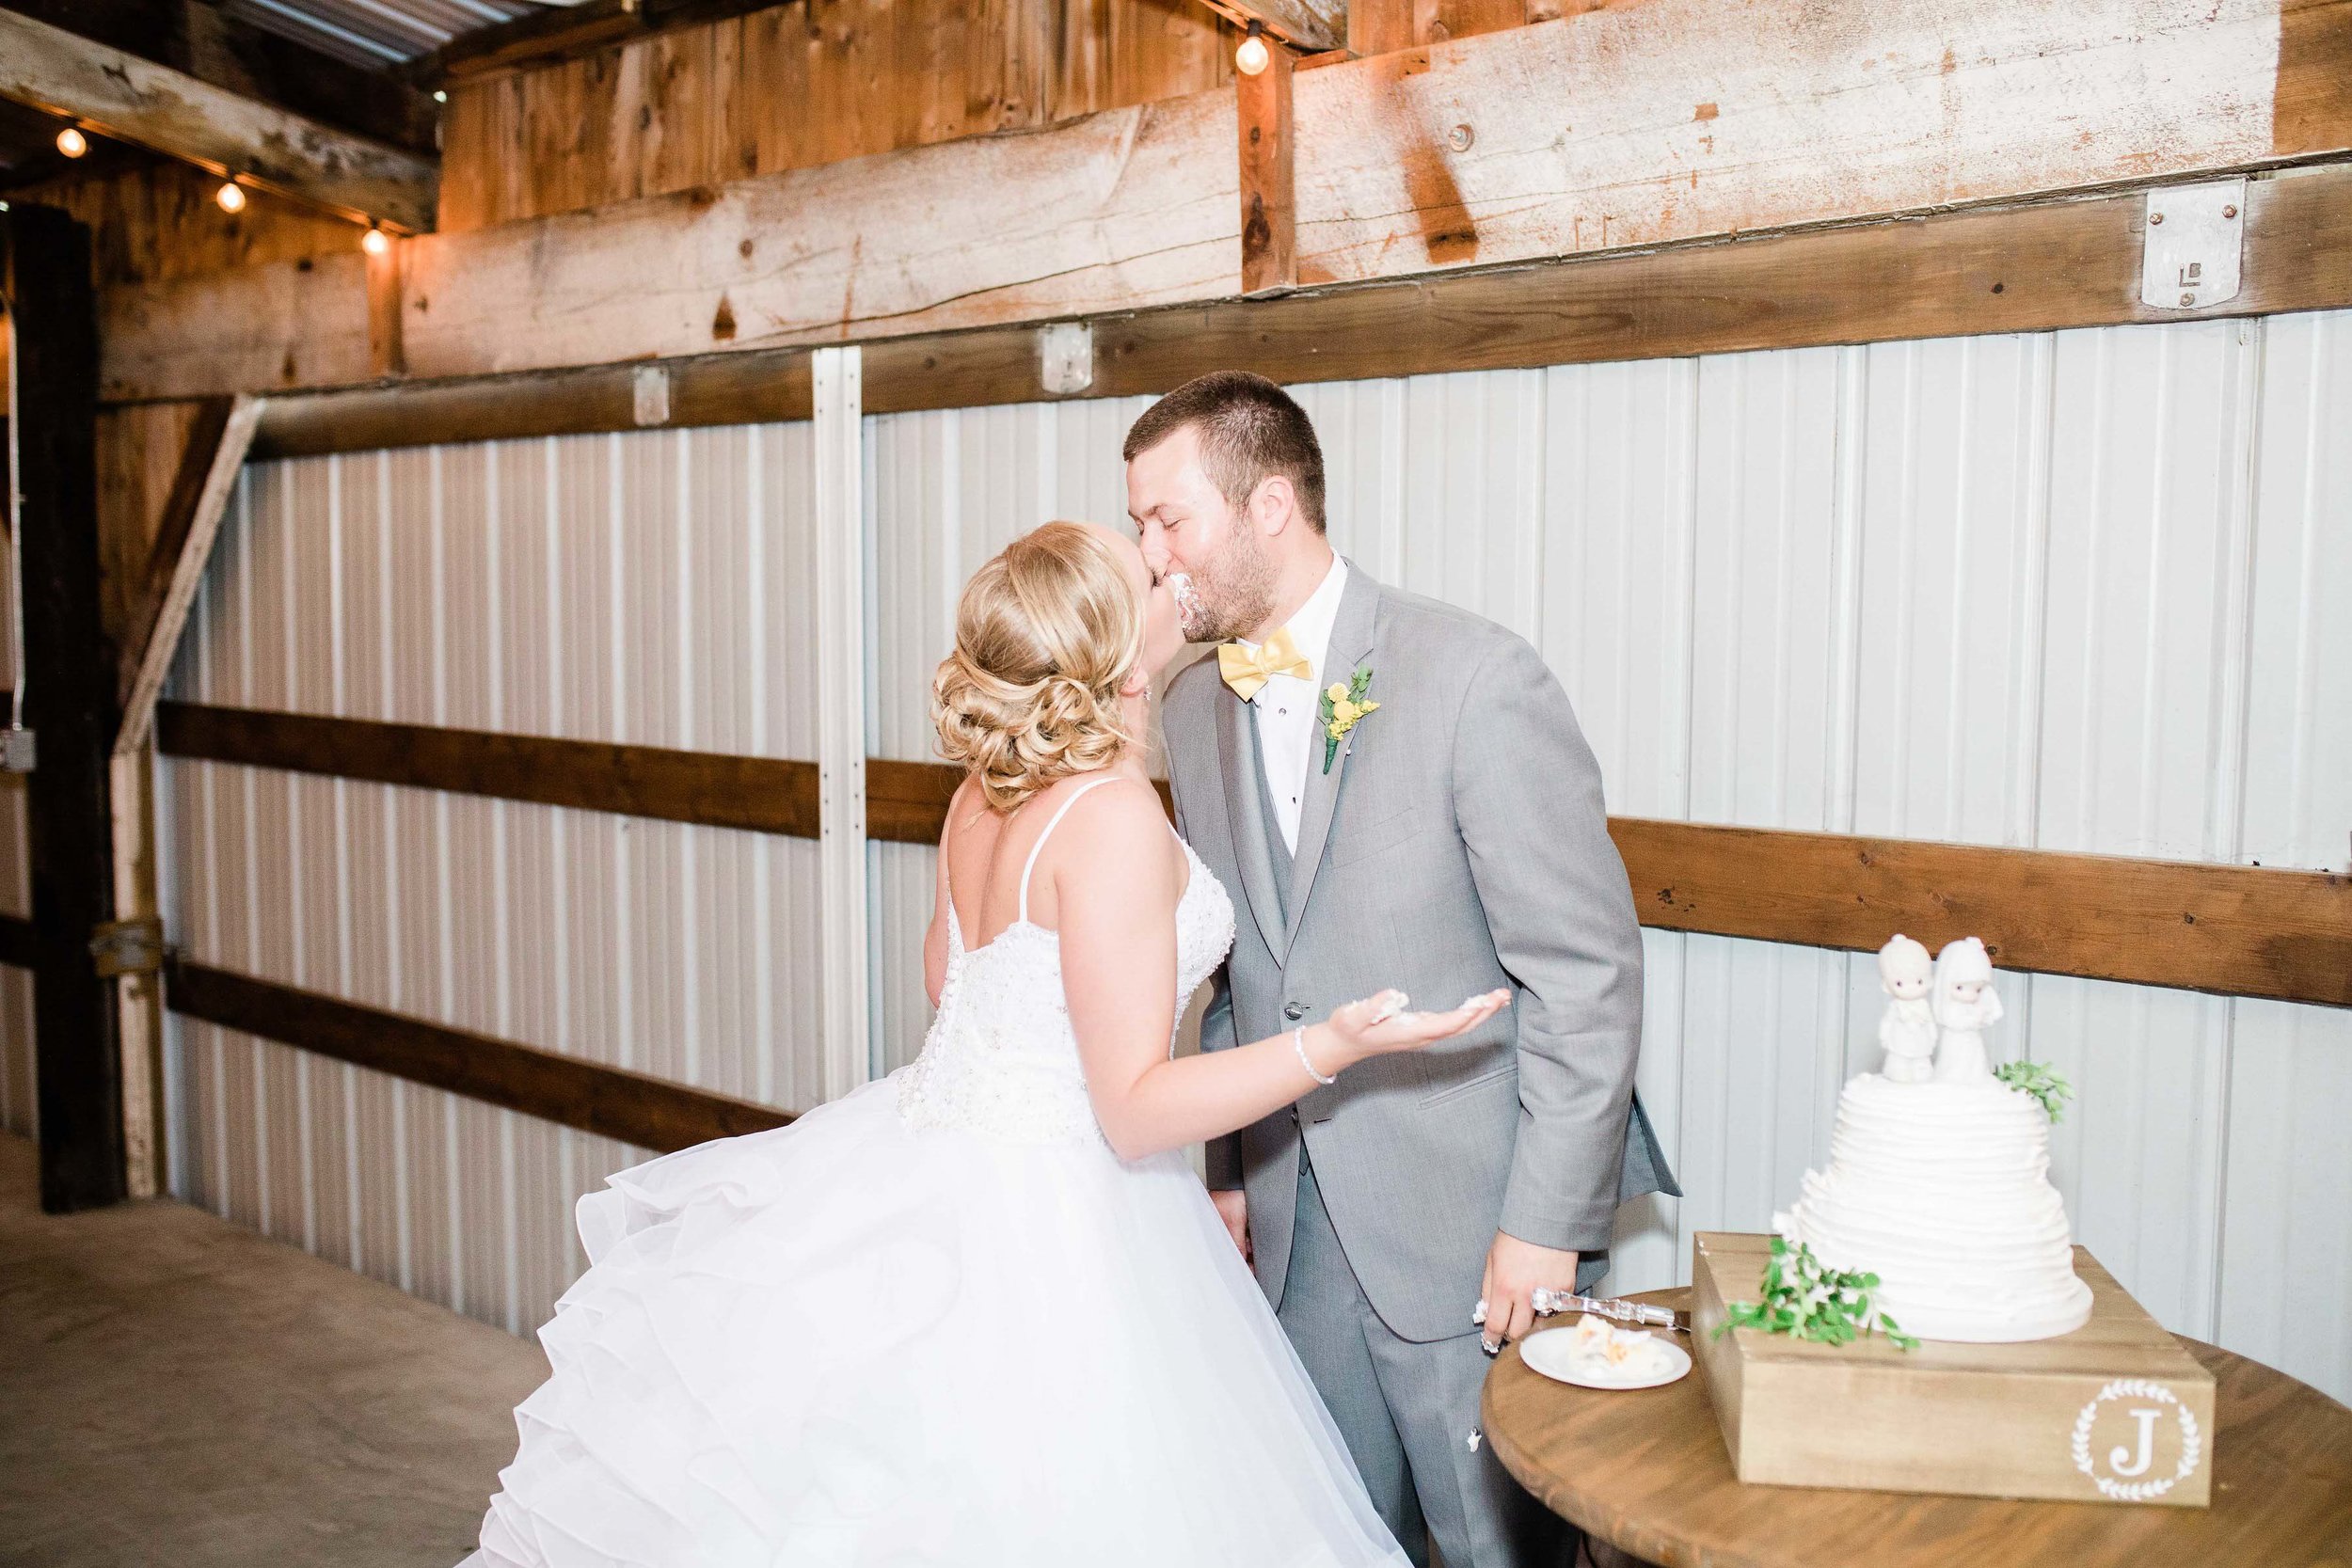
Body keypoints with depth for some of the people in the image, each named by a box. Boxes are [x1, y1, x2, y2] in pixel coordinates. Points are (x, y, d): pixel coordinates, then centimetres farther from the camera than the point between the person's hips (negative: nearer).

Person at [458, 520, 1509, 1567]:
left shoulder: (987, 784, 2)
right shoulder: (1116, 815, -23)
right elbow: (1135, 1107, -22)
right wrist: (1336, 1044, -30)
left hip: (935, 1154, 8)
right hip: (1047, 1224, -8)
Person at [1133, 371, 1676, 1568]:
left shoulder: (1478, 681, -16)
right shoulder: (1195, 705, 5)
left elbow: (1587, 971, -16)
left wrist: (1546, 1223, -16)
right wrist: (1227, 1170, 12)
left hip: (1471, 1221, -6)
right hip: (1297, 1224, 6)